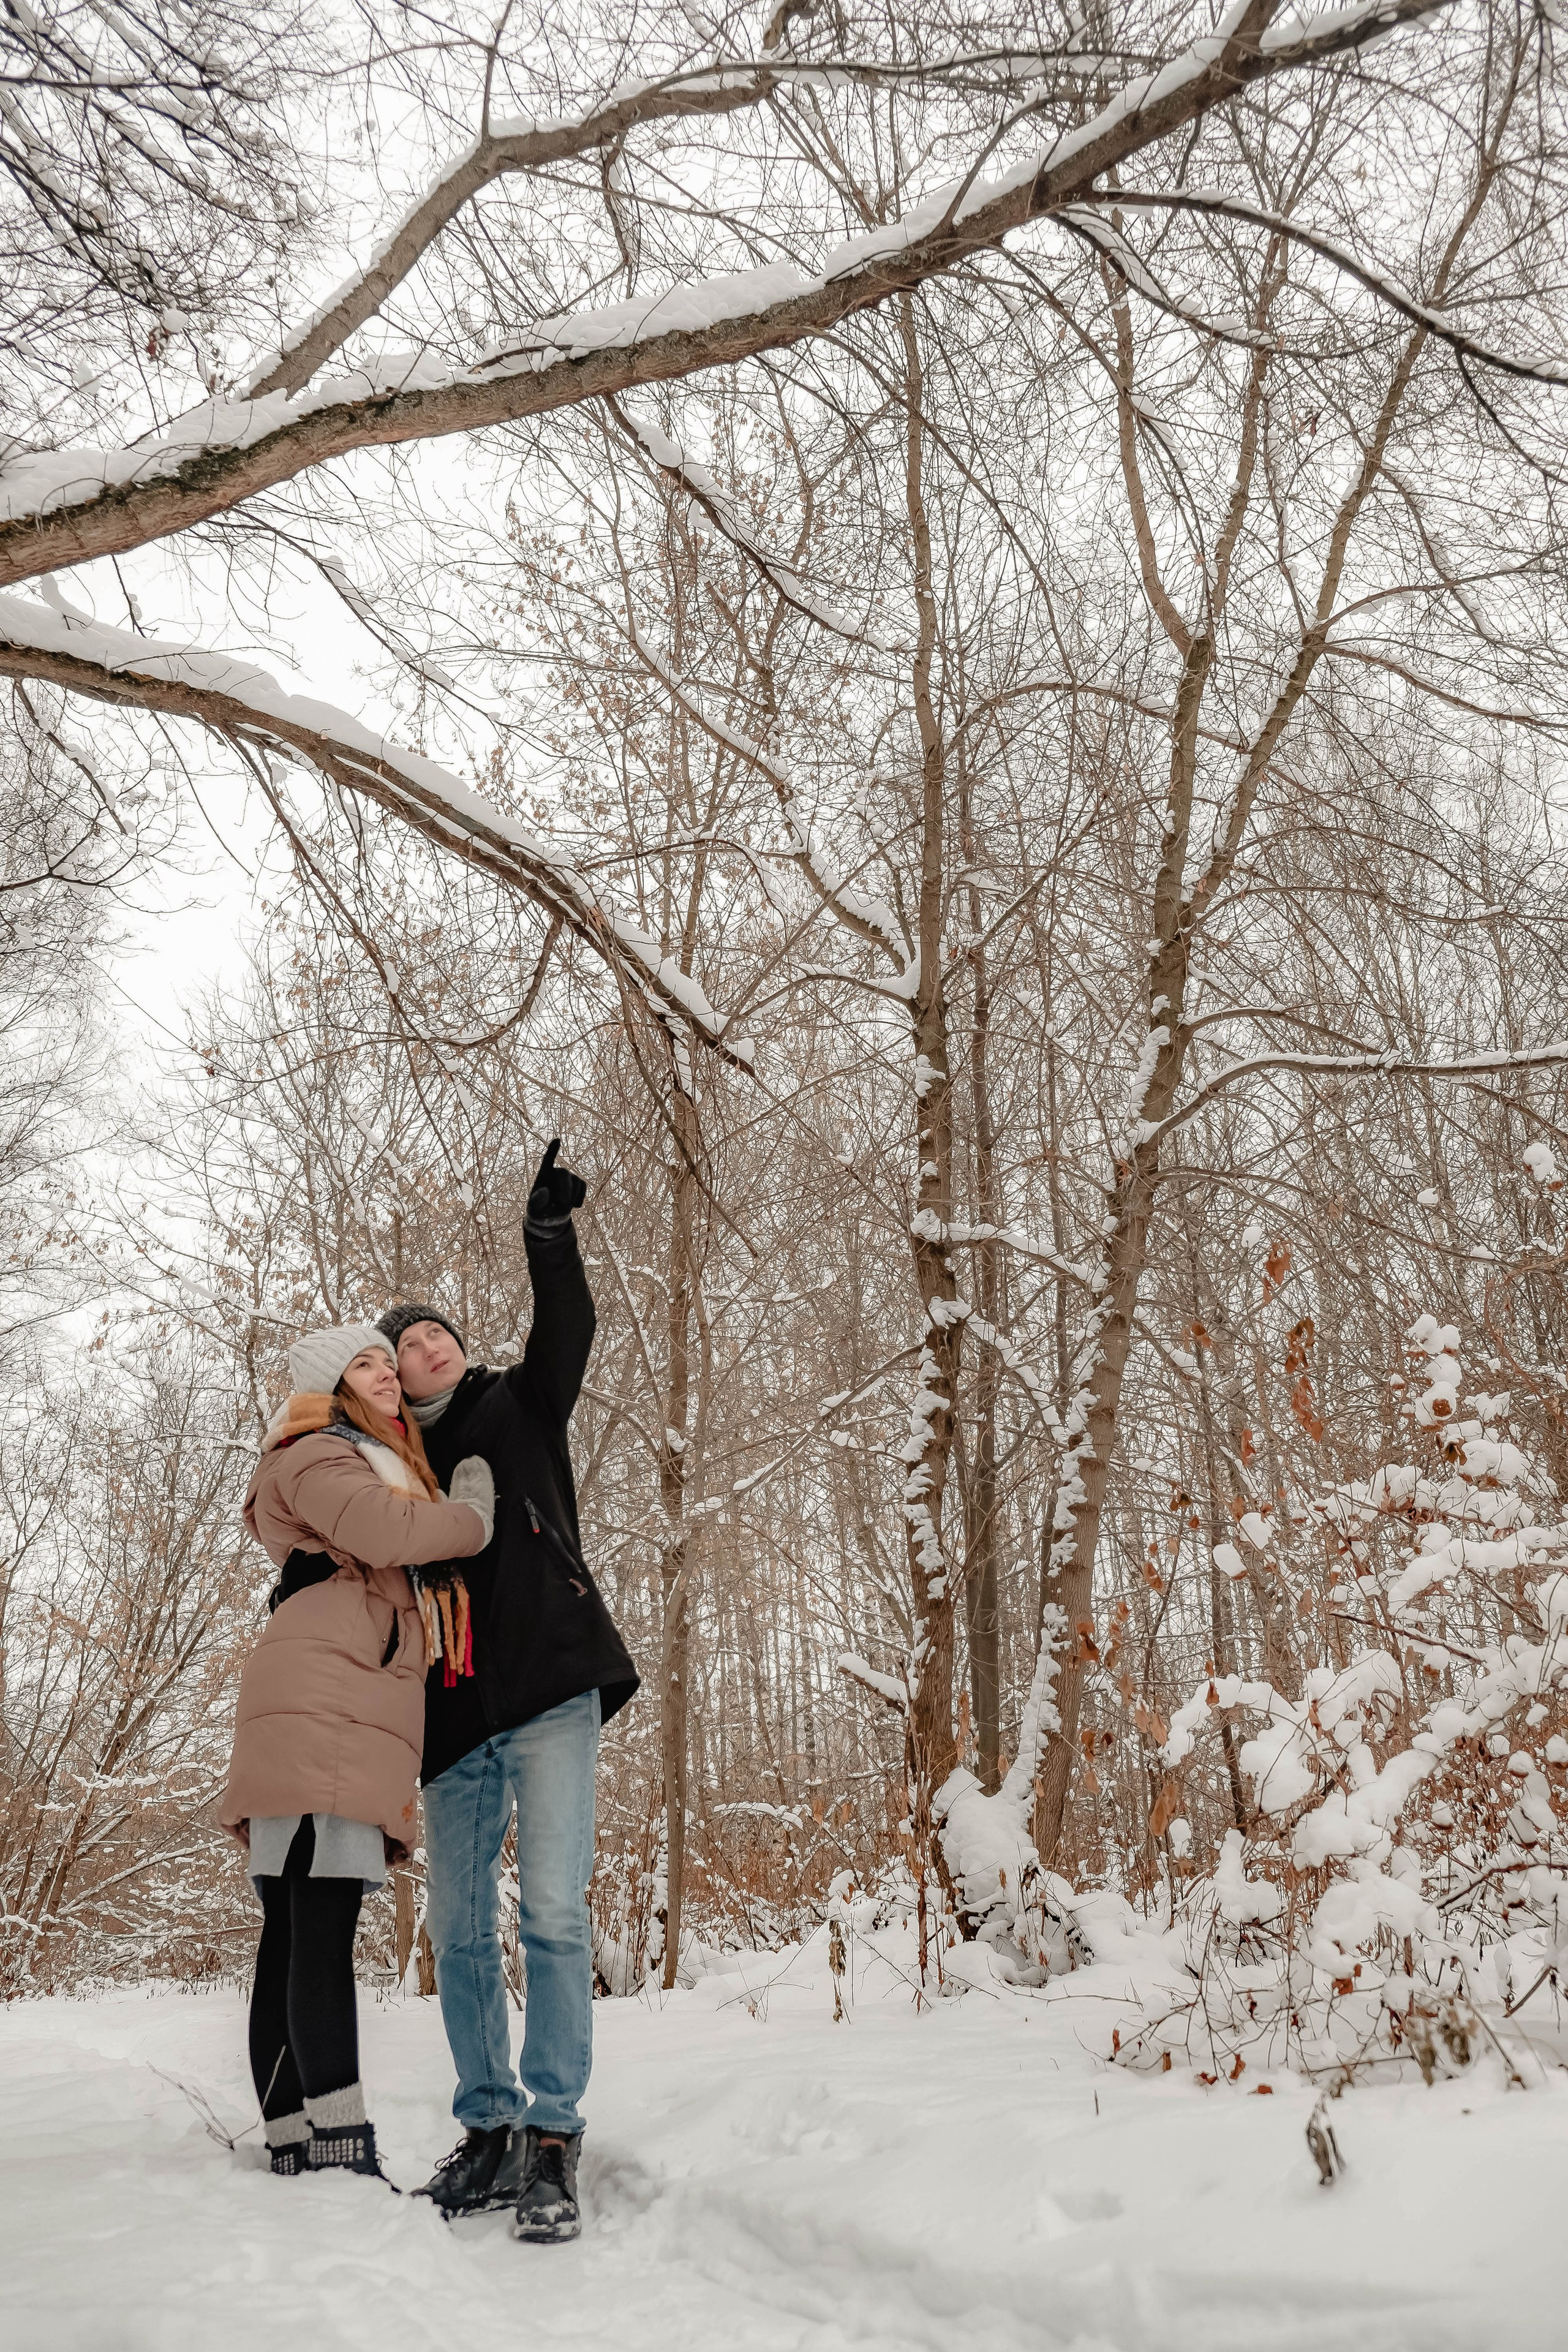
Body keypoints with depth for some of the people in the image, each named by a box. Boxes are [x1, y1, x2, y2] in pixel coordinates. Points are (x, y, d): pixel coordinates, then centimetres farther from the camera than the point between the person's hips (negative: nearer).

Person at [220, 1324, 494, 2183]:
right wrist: (472, 1515, 1)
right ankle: (343, 2156, -21)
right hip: (321, 1699, -10)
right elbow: (388, 1533, -15)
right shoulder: (315, 1455, 1)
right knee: (322, 1925, -16)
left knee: (298, 1933, 5)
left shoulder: (382, 1464, 32)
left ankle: (295, 2151, 5)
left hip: (347, 1707, 10)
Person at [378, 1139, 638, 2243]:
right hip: (453, 1717, 5)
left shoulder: (519, 1406, 11)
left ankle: (553, 2140, -6)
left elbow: (567, 1330, -7)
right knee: (458, 1932, 7)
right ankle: (490, 2133, 19)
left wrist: (550, 1231, -19)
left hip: (549, 1693, -4)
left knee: (554, 1910, -12)